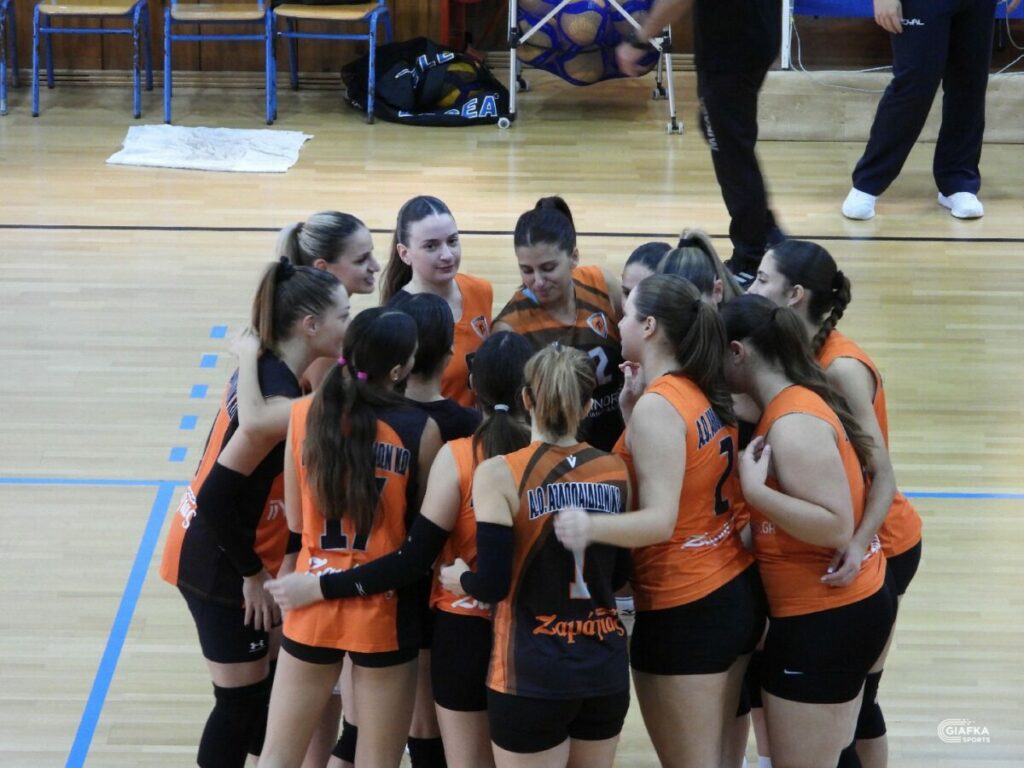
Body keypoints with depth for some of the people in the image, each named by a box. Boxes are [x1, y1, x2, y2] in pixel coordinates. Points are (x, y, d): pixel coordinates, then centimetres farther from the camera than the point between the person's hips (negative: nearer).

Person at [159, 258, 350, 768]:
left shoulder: (261, 366, 1)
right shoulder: (279, 397, -26)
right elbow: (218, 497, -27)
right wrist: (252, 573, -17)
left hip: (213, 550, 9)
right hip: (220, 569, -9)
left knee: (269, 682, 19)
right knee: (241, 700, 3)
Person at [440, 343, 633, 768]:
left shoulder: (500, 474, -11)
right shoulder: (615, 471, 3)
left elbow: (494, 585, -15)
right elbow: (617, 575, 12)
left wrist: (460, 579, 6)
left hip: (534, 672, -4)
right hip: (606, 668, 4)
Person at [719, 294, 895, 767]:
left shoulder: (793, 424, -21)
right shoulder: (792, 407, 8)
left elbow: (836, 527, -26)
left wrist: (754, 490, -27)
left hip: (823, 620, -10)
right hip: (844, 608, 10)